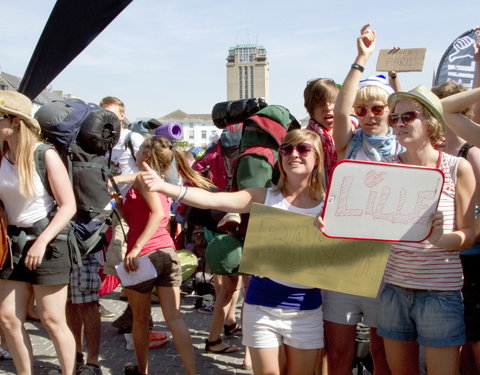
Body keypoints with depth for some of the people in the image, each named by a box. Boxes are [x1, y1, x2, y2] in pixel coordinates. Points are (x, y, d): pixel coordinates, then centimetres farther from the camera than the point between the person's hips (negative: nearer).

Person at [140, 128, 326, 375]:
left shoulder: (327, 204, -1)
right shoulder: (264, 197, -3)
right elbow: (212, 200, -16)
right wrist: (163, 187, -30)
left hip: (306, 308, 1)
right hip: (262, 304, -1)